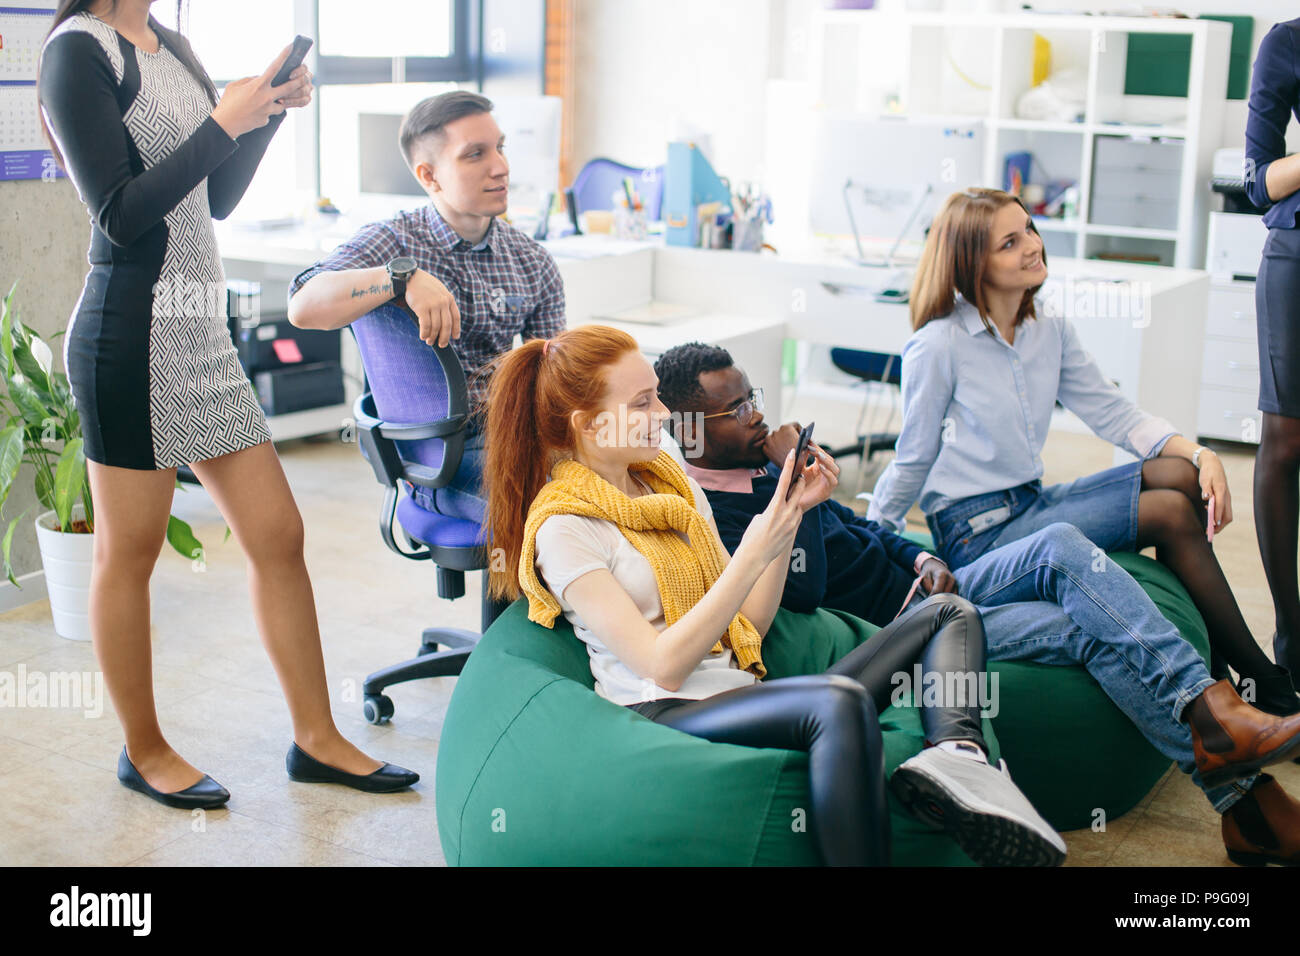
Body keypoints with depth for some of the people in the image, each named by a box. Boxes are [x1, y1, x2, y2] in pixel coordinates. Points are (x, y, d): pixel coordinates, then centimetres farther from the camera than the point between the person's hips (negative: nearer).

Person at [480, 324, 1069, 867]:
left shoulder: (674, 485, 18)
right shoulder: (561, 528, -6)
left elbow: (749, 626, 15)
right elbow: (662, 666, -16)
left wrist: (791, 515, 4)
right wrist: (755, 551, -17)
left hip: (747, 696, 9)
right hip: (667, 716, -8)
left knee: (949, 615, 2)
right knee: (841, 701, -38)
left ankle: (955, 754, -28)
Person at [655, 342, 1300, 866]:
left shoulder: (761, 462, 15)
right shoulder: (707, 514, -15)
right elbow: (803, 589, -27)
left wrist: (922, 560, 8)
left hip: (919, 592, 9)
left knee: (1061, 546, -14)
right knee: (1085, 624, -18)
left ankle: (1223, 713, -17)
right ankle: (1245, 797, -15)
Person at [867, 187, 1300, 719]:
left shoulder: (1051, 332, 7)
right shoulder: (940, 346, -14)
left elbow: (1112, 412, 5)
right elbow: (914, 459, -6)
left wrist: (1201, 455, -9)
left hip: (1031, 504, 7)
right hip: (977, 531, -7)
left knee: (1180, 475, -12)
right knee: (1171, 513, -16)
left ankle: (1204, 673, -7)